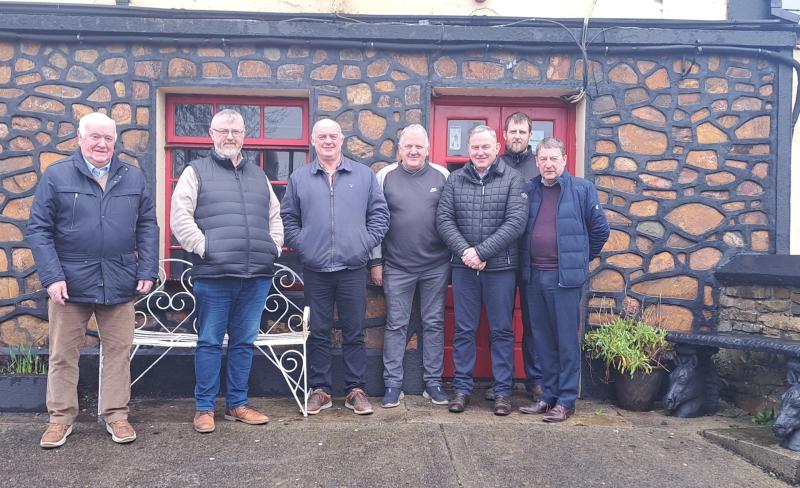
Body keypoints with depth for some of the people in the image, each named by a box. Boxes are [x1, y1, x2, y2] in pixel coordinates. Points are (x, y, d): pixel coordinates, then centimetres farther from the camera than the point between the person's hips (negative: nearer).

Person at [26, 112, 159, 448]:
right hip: (71, 282, -1)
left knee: (118, 351, 9)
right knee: (63, 354, 10)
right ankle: (60, 417, 25)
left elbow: (147, 227, 7)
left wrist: (148, 271, -2)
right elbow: (38, 229, -3)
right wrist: (51, 276, -12)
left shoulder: (133, 178, 6)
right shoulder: (56, 176, -1)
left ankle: (116, 415, 22)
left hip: (119, 283, 2)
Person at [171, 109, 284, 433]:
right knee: (210, 342, 3)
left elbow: (275, 217, 23)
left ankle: (237, 404, 22)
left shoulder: (258, 175, 20)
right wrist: (202, 247, -11)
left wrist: (274, 248, 10)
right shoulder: (197, 171, 6)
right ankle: (204, 408, 15)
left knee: (244, 342, 11)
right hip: (214, 274, -4)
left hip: (257, 275, 4)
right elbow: (179, 217, -4)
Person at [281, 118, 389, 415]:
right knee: (318, 333, 8)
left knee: (354, 333, 6)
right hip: (314, 270, 1)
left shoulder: (364, 175, 7)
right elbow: (288, 218, 10)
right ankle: (320, 390, 20)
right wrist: (301, 246, -1)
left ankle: (355, 390, 18)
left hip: (353, 268, 0)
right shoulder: (299, 178, 8)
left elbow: (379, 214, 7)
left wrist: (366, 244, -2)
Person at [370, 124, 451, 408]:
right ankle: (393, 385, 14)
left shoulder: (442, 176, 3)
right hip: (397, 267, -1)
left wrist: (454, 259, 6)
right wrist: (376, 261, 1)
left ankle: (433, 382, 19)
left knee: (434, 324, 8)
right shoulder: (385, 177, 1)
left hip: (436, 267, 1)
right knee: (396, 325, 5)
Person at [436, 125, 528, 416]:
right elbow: (444, 219, 1)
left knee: (502, 330, 7)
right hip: (463, 267, 2)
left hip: (500, 267, -2)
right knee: (464, 330, 9)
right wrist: (465, 251, -14)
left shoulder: (512, 179, -1)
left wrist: (481, 252, -16)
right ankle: (462, 387, 20)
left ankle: (502, 390, 18)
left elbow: (516, 222, -10)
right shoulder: (455, 179, 7)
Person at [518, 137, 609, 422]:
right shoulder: (529, 190, 9)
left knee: (567, 341, 2)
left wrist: (581, 258, 9)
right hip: (534, 275, 5)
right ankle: (548, 396, 25)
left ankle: (566, 401, 12)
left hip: (564, 276, -5)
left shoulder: (582, 189, -2)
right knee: (543, 340, 13)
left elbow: (600, 230, 3)